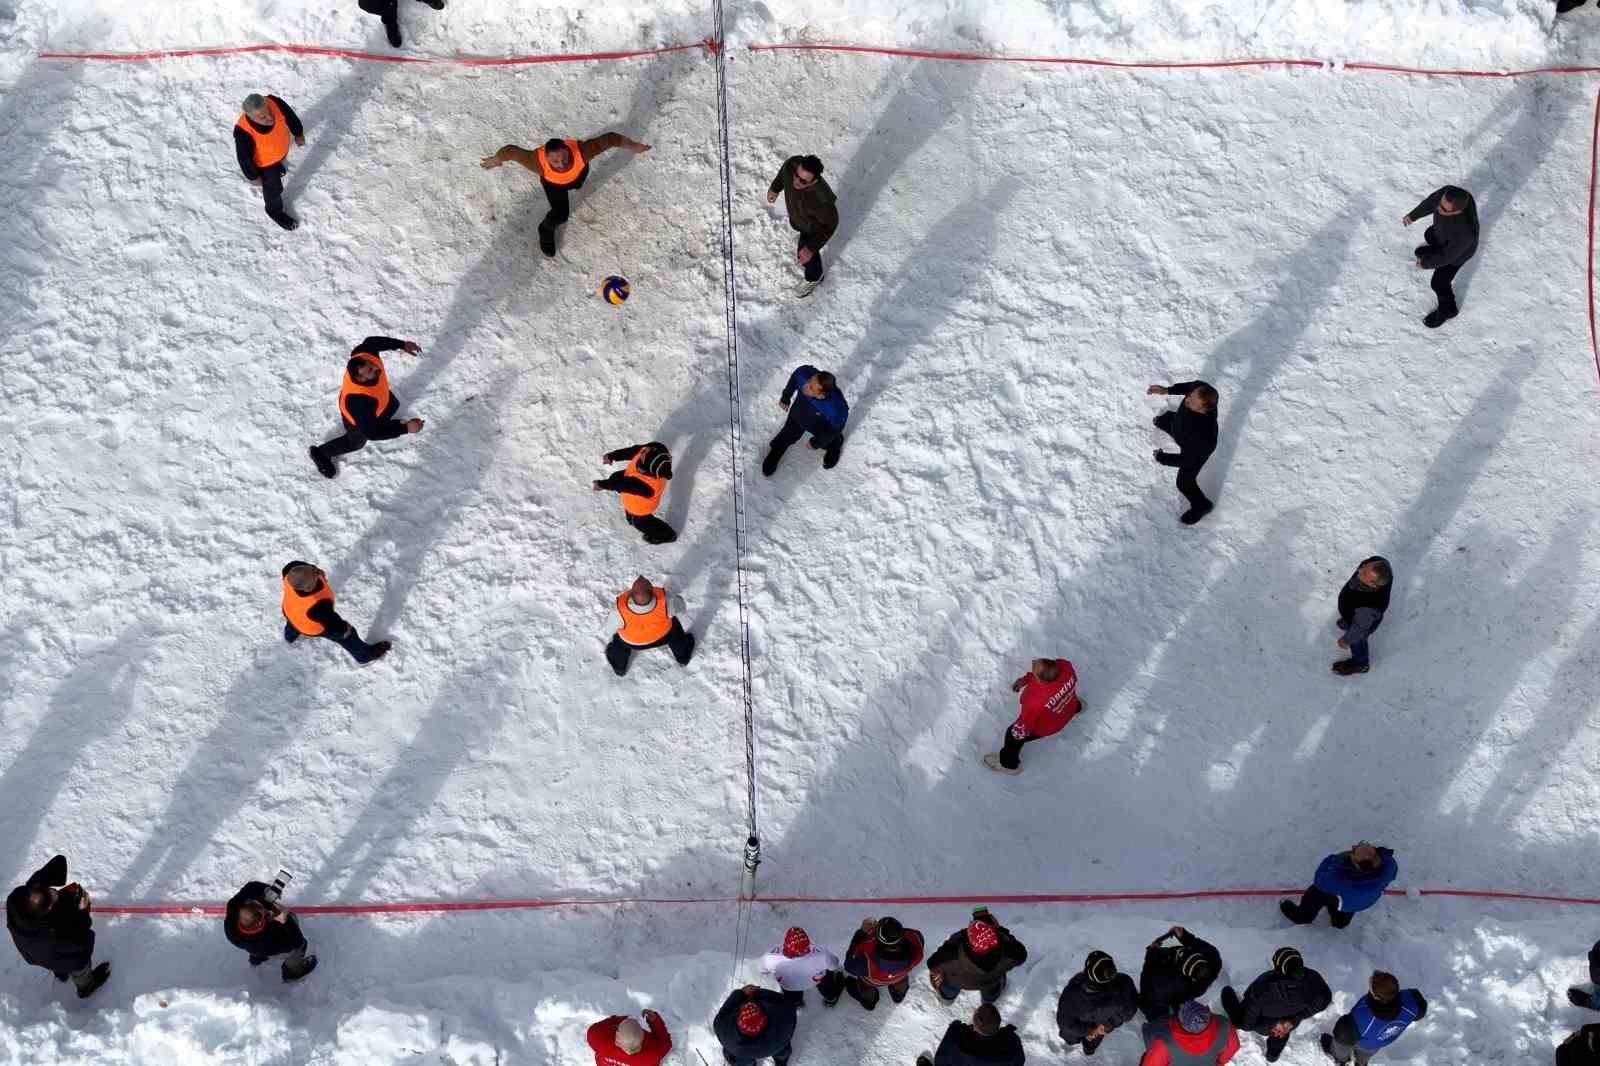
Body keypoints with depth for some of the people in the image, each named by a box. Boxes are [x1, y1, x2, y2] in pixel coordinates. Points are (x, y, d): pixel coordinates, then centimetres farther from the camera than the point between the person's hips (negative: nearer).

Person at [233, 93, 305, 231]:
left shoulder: (275, 103, -36)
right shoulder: (244, 131, -44)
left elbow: (290, 116, -12)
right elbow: (244, 157, -26)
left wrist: (298, 133, 5)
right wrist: (253, 177, -11)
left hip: (282, 150, 4)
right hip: (264, 161, -4)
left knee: (278, 164, 38)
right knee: (273, 186, 21)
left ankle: (276, 166, 74)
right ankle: (275, 211, 51)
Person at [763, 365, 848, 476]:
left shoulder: (836, 408, -47)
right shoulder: (803, 373, -41)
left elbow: (835, 428, -24)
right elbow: (794, 379, -14)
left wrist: (817, 443, -9)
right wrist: (785, 398, 3)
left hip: (821, 427, -2)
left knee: (825, 443, 30)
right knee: (788, 435, 28)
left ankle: (835, 444, 66)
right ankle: (775, 452, 60)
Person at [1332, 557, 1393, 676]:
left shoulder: (1369, 606, -49)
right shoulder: (1379, 562, -37)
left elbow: (1360, 628, -28)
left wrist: (1346, 640, -8)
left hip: (1363, 621, -5)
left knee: (1356, 641, 29)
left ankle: (1360, 664, 60)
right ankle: (1347, 623, 72)